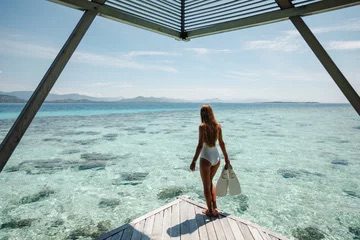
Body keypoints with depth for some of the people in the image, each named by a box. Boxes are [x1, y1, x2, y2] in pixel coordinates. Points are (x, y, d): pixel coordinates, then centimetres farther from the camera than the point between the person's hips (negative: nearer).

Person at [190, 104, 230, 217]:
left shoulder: (202, 127, -15)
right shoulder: (218, 126, 1)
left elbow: (200, 145, -18)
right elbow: (221, 143, 7)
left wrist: (194, 161, -13)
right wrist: (226, 158, 16)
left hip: (206, 158, -6)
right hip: (216, 157, 6)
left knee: (206, 186, 12)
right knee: (210, 182, 26)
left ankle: (211, 211, 24)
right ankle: (214, 207, 28)